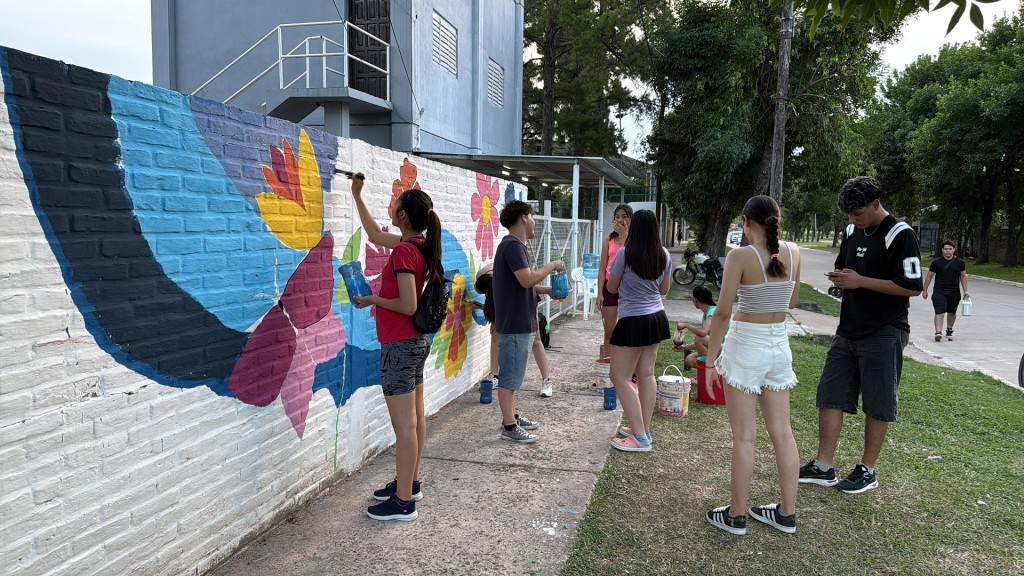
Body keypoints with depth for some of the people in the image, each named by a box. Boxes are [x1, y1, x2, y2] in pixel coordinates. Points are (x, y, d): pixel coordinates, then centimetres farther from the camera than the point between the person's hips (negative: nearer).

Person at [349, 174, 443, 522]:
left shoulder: (404, 252, -20)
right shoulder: (419, 245, 7)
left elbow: (408, 306, -25)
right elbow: (375, 235, 23)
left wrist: (373, 299, -10)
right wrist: (357, 196, 27)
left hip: (400, 346, -10)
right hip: (417, 341, 10)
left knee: (404, 425, -3)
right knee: (415, 417, 17)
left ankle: (403, 502, 6)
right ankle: (409, 483, 31)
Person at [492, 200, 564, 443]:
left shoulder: (515, 246, 15)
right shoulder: (512, 246, -17)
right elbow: (527, 280, -26)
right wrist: (551, 266, -13)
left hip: (521, 323, 10)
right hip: (515, 325, -10)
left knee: (512, 374, 17)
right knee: (509, 375, -3)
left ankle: (511, 416, 28)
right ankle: (509, 427, 4)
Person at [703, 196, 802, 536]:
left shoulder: (741, 256, -15)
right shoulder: (793, 253, 0)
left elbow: (722, 312, -15)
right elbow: (792, 302, 14)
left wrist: (710, 359, -8)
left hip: (746, 346, -5)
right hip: (779, 345, 6)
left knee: (744, 436, 2)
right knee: (782, 432, 13)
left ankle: (736, 515, 13)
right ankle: (787, 513, 24)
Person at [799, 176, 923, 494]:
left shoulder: (900, 235, -13)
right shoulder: (852, 231, 9)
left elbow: (912, 287, -17)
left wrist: (861, 281, -19)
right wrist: (839, 276, -1)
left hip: (883, 334, -7)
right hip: (848, 330, 7)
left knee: (877, 405, 5)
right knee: (830, 396, 7)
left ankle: (867, 470, 19)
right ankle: (823, 466, 15)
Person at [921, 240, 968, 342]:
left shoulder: (960, 263, 5)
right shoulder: (936, 262, -1)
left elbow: (963, 276, 14)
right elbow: (929, 276, 5)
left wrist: (965, 291, 9)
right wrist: (925, 290, 5)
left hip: (954, 293, 3)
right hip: (939, 292, -3)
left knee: (952, 313, 14)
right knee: (939, 312, -14)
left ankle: (949, 331, 32)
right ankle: (938, 332, -21)